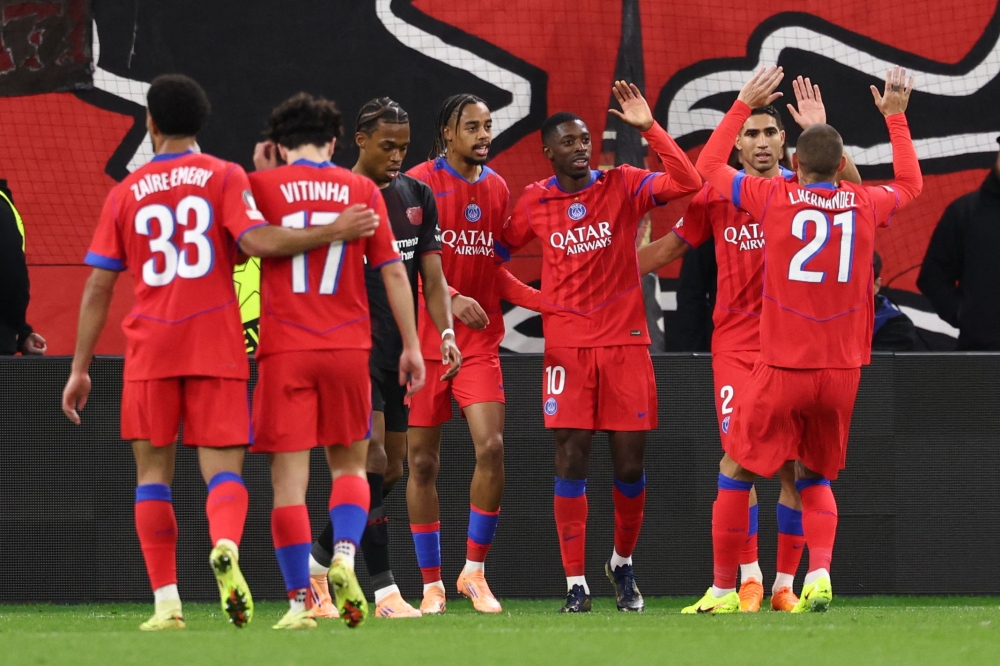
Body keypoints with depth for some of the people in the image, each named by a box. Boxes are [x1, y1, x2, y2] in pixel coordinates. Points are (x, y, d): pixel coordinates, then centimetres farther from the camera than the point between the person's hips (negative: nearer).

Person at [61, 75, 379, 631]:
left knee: (154, 473, 9)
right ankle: (226, 547, -34)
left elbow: (98, 288, 8)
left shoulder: (126, 193, 9)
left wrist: (80, 368, 13)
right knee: (223, 470, -1)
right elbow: (254, 240, -15)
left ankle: (167, 602, -1)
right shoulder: (225, 177, 2)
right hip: (217, 347, -1)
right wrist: (333, 232, -11)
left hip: (150, 353, 1)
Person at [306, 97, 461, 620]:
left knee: (390, 472, 9)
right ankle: (385, 591, -15)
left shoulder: (418, 197, 10)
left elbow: (431, 275, 7)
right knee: (374, 460, -15)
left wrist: (446, 332, -7)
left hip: (400, 351, 7)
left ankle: (316, 563, 25)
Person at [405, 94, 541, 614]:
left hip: (479, 342, 3)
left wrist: (545, 300, 1)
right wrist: (451, 298, -23)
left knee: (491, 445, -13)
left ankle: (474, 570, 0)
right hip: (424, 338, -3)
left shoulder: (496, 188, 10)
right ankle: (431, 583, 11)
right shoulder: (419, 183, -5)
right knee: (423, 462, 1)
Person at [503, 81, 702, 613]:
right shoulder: (533, 202, 4)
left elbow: (688, 183, -15)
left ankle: (623, 564, 26)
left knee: (629, 461, 3)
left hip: (625, 342, 0)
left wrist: (649, 128, -20)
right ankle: (576, 582, -1)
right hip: (566, 345, 0)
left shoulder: (623, 186, 0)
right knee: (571, 458, -5)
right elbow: (499, 253, 19)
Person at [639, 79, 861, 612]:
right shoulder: (718, 195, 4)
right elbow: (670, 247, 16)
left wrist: (821, 133, -26)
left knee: (793, 467, 0)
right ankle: (748, 577, 1)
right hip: (736, 344, 0)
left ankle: (785, 582, 8)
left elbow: (852, 190, -18)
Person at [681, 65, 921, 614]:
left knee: (736, 472, 10)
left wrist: (743, 105, 19)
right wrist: (896, 118, 36)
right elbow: (910, 182, 27)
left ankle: (723, 590, 10)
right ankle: (819, 572, -6)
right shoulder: (865, 204, 2)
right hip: (841, 369, 3)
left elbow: (708, 167, 12)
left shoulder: (772, 197, -5)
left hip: (781, 369, -3)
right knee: (814, 479, 18)